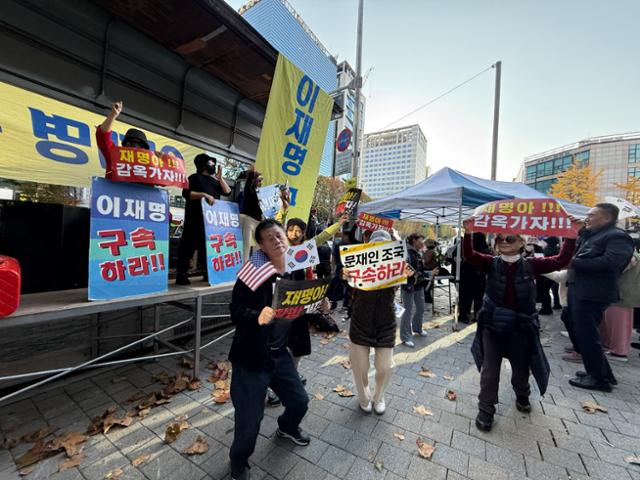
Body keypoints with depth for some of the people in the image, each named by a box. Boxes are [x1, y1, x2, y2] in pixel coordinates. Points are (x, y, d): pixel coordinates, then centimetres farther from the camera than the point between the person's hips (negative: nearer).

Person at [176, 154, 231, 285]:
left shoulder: (214, 180, 22)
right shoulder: (195, 177, 1)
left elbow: (227, 192, 12)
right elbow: (186, 193, -11)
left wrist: (220, 177, 6)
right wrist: (204, 194, -22)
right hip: (196, 219, -7)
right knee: (189, 245, -5)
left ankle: (208, 273, 18)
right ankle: (181, 274, -1)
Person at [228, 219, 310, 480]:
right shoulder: (254, 272, -19)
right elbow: (236, 310, -22)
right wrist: (258, 316, -40)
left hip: (280, 353, 6)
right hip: (251, 356, -6)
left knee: (299, 400, 20)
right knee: (250, 415, 7)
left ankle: (287, 427, 56)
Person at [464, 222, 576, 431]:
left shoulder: (531, 264, -2)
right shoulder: (491, 263, -5)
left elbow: (560, 261, -8)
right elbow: (469, 255, -19)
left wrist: (570, 238, -17)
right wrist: (468, 234, -32)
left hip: (521, 326, 1)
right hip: (492, 325, -1)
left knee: (521, 368, 20)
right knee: (489, 370, 4)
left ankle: (522, 396, 51)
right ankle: (485, 410, 19)